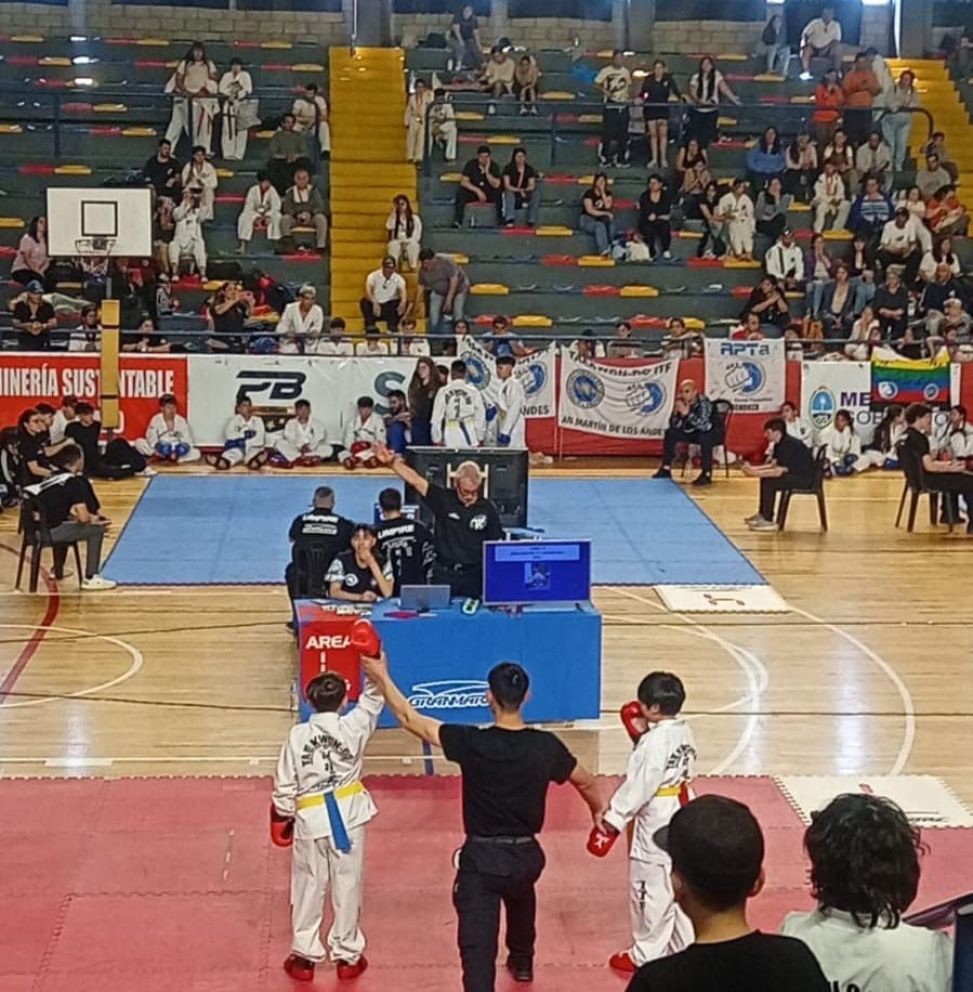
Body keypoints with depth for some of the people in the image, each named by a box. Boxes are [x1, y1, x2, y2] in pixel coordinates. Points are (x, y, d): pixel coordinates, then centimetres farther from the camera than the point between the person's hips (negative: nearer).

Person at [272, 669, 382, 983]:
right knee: (347, 887, 12)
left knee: (308, 889, 12)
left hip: (311, 820, 0)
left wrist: (282, 817, 9)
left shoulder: (298, 735, -12)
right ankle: (347, 956, 21)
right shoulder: (354, 727, -13)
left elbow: (285, 785, -5)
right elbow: (372, 700, 5)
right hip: (348, 817, 0)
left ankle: (305, 956, 21)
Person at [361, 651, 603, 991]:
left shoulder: (471, 742, -19)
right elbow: (586, 782, 9)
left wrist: (382, 678, 2)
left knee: (477, 944, -7)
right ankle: (522, 961, 60)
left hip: (481, 858, -5)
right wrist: (599, 811, 31)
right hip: (526, 855, 5)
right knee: (520, 898, 38)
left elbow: (411, 720, -10)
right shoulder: (545, 746, -9)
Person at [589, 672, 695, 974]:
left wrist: (612, 821, -16)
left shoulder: (654, 742, -24)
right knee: (679, 885, 19)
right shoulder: (684, 732, 2)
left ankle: (647, 954, 16)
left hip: (656, 822, -9)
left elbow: (637, 787, -23)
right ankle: (684, 945, 31)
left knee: (651, 889, 4)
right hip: (680, 816, 9)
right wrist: (642, 736, 5)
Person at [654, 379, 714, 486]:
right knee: (670, 433, -9)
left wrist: (687, 414, -48)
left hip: (707, 433, -6)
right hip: (690, 432, 6)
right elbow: (673, 425, -11)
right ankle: (666, 469, -3)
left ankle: (707, 474, -31)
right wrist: (679, 414, -31)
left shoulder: (703, 402, -27)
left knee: (705, 437, -36)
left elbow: (704, 425, -39)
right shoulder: (680, 402, -11)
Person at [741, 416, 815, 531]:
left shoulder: (789, 445, -23)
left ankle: (768, 521, -14)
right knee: (765, 478, 14)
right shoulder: (780, 443, 7)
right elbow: (773, 464, 12)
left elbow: (778, 471, -28)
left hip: (805, 478, -11)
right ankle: (763, 514, 20)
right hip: (794, 473, 11)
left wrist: (756, 473, -24)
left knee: (769, 482, -21)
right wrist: (753, 468, 1)